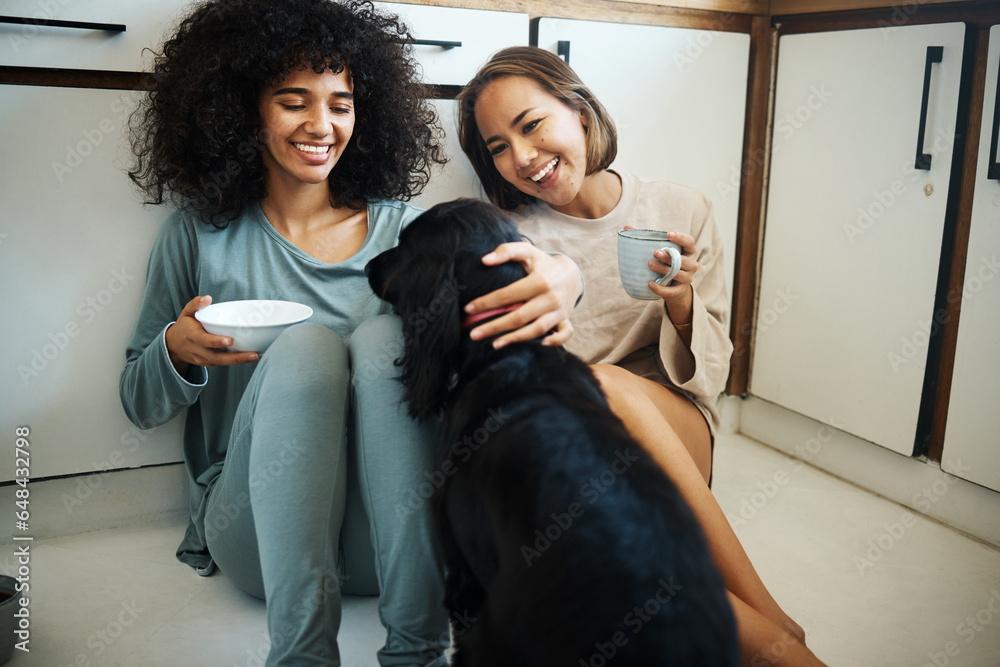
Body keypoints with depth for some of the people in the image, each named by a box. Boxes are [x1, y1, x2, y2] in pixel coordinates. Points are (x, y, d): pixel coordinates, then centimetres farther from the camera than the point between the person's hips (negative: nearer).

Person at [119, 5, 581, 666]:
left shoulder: (399, 228, 6)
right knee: (304, 344, -26)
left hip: (387, 533, 1)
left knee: (387, 333, -26)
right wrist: (177, 351, -13)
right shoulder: (200, 234, 5)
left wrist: (561, 276, -37)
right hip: (258, 532, 0)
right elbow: (141, 404, 10)